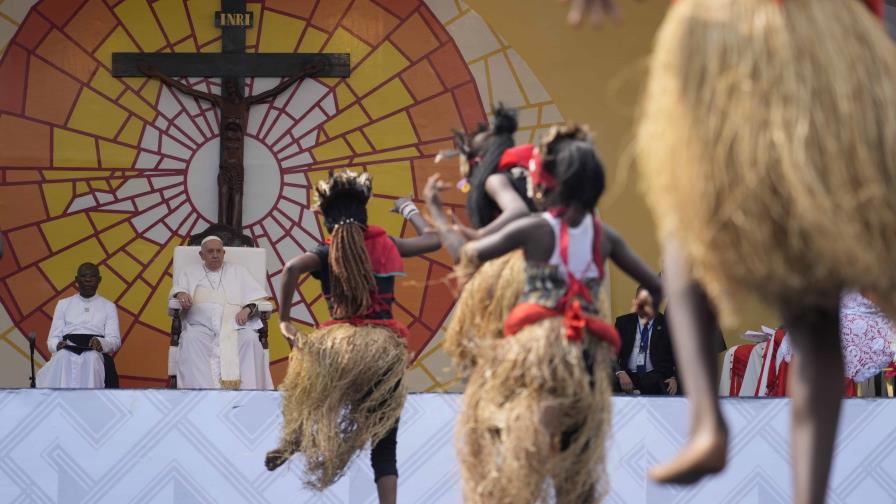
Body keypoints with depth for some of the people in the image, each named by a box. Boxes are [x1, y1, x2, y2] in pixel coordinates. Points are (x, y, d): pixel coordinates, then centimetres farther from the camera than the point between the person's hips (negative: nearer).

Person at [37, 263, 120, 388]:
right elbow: (52, 339, 13)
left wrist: (101, 343, -19)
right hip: (67, 352, 1)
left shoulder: (108, 306, 19)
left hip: (96, 354, -1)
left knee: (91, 360, -38)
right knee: (62, 359, -36)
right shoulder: (63, 304, 21)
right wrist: (58, 345, -13)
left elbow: (115, 340, 6)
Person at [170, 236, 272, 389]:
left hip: (234, 324, 0)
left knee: (250, 339, -32)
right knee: (191, 340, -35)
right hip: (201, 324, 0)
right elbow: (178, 288, 9)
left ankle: (249, 393, -42)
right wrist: (182, 294, -16)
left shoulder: (238, 271, 26)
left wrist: (247, 309, -8)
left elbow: (255, 296, 15)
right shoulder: (189, 273, 27)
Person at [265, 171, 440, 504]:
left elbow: (292, 268, -16)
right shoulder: (386, 245, 11)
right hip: (386, 348, 1)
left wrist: (284, 320, -8)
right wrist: (409, 210, 40)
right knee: (384, 443, 3)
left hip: (342, 344, -1)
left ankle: (291, 443, 18)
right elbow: (433, 240, 24)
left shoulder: (328, 254, 5)